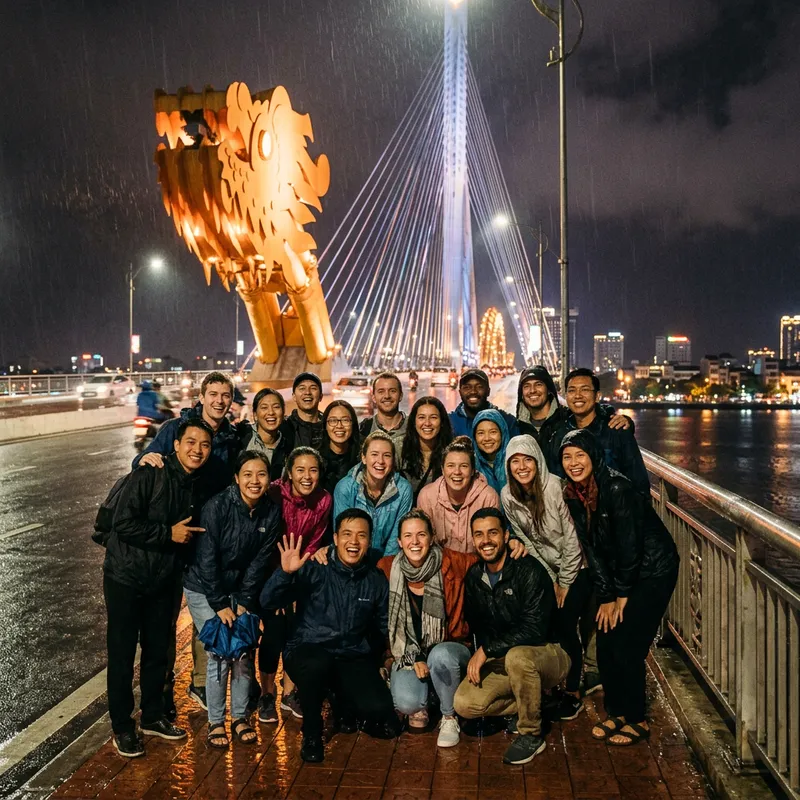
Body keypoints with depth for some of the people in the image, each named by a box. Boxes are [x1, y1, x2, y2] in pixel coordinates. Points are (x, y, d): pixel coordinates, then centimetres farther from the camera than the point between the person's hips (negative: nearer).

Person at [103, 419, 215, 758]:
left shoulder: (198, 485, 2)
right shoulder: (148, 476, -18)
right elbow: (124, 523, -23)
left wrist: (188, 536, -2)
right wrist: (168, 534, -20)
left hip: (163, 581, 6)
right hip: (126, 577, -6)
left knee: (158, 651, 15)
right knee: (122, 654, 4)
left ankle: (153, 717, 33)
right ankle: (122, 727, 20)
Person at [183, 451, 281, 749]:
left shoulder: (271, 513, -10)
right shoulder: (217, 506, -22)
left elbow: (259, 562, -4)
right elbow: (206, 559, -19)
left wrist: (244, 602, -8)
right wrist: (220, 604, -18)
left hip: (241, 588, 4)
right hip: (204, 589, -4)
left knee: (244, 652, 0)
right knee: (220, 653, -8)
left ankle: (240, 716, 19)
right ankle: (215, 721, 10)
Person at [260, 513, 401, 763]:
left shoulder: (376, 581, 3)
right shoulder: (314, 570, -9)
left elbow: (387, 625, 17)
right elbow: (268, 602, -16)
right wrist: (285, 573, -32)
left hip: (353, 658, 3)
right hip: (308, 652, -3)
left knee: (381, 713, -20)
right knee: (317, 663, -38)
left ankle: (345, 706, 18)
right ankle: (311, 733, -8)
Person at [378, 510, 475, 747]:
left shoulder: (452, 563, -9)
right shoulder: (388, 569, -7)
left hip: (449, 649, 0)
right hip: (408, 653, 0)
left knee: (441, 655, -36)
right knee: (406, 702, -28)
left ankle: (449, 718, -5)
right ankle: (419, 707, 13)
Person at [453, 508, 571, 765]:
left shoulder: (529, 570, -20)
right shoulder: (474, 576, 1)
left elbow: (534, 631, -27)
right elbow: (476, 626, 13)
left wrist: (487, 650, -25)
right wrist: (478, 658, -2)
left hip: (547, 655, -6)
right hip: (501, 660, 6)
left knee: (517, 656, -39)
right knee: (464, 704, -17)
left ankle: (531, 734, -14)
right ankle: (535, 704, 7)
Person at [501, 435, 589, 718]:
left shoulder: (557, 488, -23)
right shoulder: (508, 496, -9)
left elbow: (573, 539, -16)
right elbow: (525, 540, -2)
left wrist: (565, 582, -10)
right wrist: (551, 579, -3)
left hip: (575, 567, -4)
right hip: (545, 570, 4)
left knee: (566, 628, -7)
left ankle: (573, 694, 12)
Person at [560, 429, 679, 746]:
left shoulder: (616, 488, -26)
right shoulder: (573, 494, -3)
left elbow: (630, 545, -22)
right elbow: (591, 548, 0)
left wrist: (622, 595, -12)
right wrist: (605, 597, -3)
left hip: (653, 570, -7)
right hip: (619, 572, 7)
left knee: (626, 647, -5)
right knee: (605, 643, 5)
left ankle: (637, 720, 14)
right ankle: (616, 712, 25)